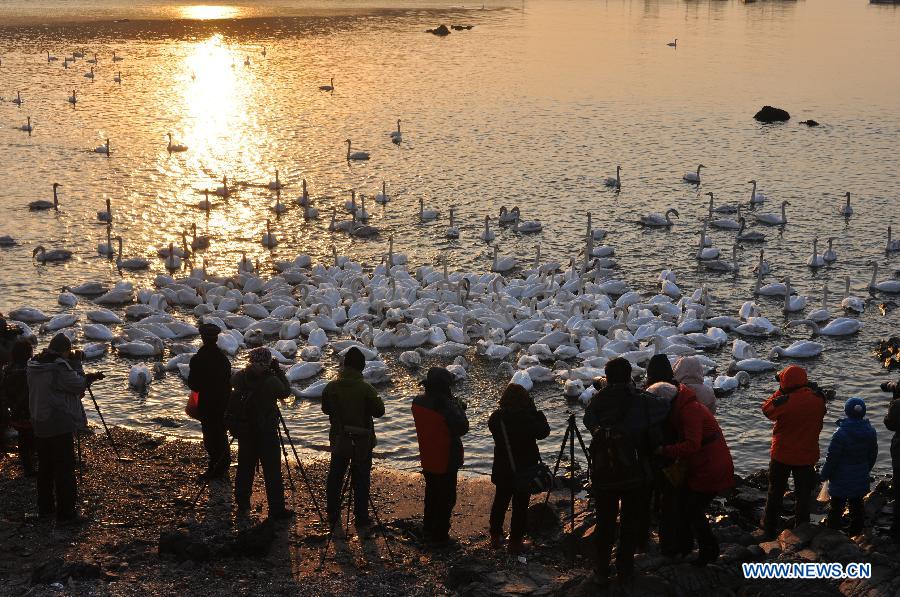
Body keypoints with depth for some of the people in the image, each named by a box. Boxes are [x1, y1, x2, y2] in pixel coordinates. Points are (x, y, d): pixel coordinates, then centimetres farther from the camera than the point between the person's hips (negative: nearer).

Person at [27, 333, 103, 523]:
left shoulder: (33, 367, 8)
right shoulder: (59, 368, -18)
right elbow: (78, 386, -9)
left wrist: (89, 378, 16)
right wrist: (76, 363, 0)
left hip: (40, 426, 8)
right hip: (60, 426, -8)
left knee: (45, 466, 17)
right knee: (64, 469, -3)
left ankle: (45, 507, 25)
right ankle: (65, 513, -1)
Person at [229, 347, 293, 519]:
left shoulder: (240, 377, -8)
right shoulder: (271, 381, -21)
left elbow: (233, 382, 15)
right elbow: (286, 392, -3)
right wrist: (278, 371, -1)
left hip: (244, 432, 5)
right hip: (266, 433, -5)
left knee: (245, 467, 17)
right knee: (272, 471, 3)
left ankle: (242, 504, 27)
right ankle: (276, 509, 7)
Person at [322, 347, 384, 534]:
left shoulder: (331, 387, -7)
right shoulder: (366, 389, -18)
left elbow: (325, 409, 8)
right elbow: (379, 411, -9)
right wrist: (376, 400, 8)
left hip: (339, 441, 3)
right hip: (362, 443, -3)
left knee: (334, 480, 14)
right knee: (361, 483, 7)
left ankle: (334, 521, 20)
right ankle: (361, 523, 13)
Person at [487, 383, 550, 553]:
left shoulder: (496, 417, -9)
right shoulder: (526, 418, -24)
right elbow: (544, 431, -11)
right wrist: (535, 411, -8)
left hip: (502, 470, 5)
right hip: (524, 470, -5)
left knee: (500, 501, 18)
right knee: (520, 505, 7)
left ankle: (495, 537, 29)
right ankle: (515, 542, 13)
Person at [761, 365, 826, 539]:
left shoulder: (784, 401, -25)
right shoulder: (818, 399, -12)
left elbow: (766, 409, -6)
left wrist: (780, 391, -2)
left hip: (782, 454, -2)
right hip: (807, 455, 2)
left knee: (775, 492, 16)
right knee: (803, 494, 15)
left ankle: (770, 528, 28)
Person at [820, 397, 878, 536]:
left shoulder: (841, 434, -24)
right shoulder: (870, 432, -5)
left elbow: (832, 458, -18)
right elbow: (873, 455, 10)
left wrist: (824, 475, -3)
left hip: (841, 480, -5)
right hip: (861, 478, 5)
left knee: (836, 506, 8)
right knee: (857, 505, 18)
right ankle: (856, 532, 28)